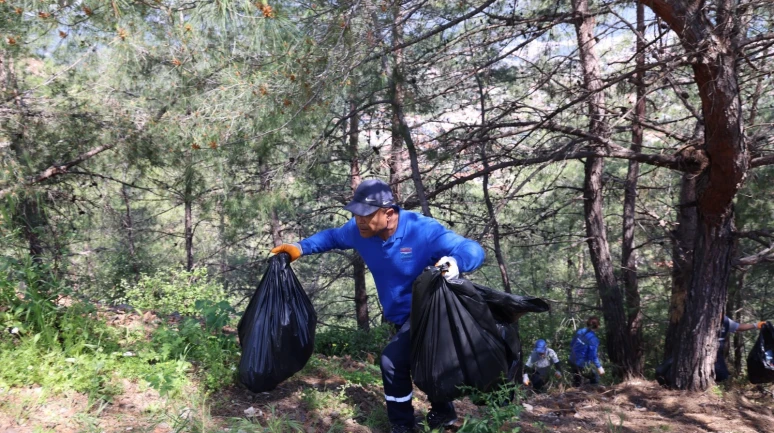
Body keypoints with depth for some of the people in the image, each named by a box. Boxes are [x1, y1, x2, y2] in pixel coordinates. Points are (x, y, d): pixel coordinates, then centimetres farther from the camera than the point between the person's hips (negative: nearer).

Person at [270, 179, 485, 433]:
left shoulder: (423, 231, -30)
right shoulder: (359, 230, -12)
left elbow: (472, 249, -35)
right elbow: (332, 236, 10)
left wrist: (455, 262, -58)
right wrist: (300, 248, -4)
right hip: (403, 316, 8)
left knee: (393, 361, -20)